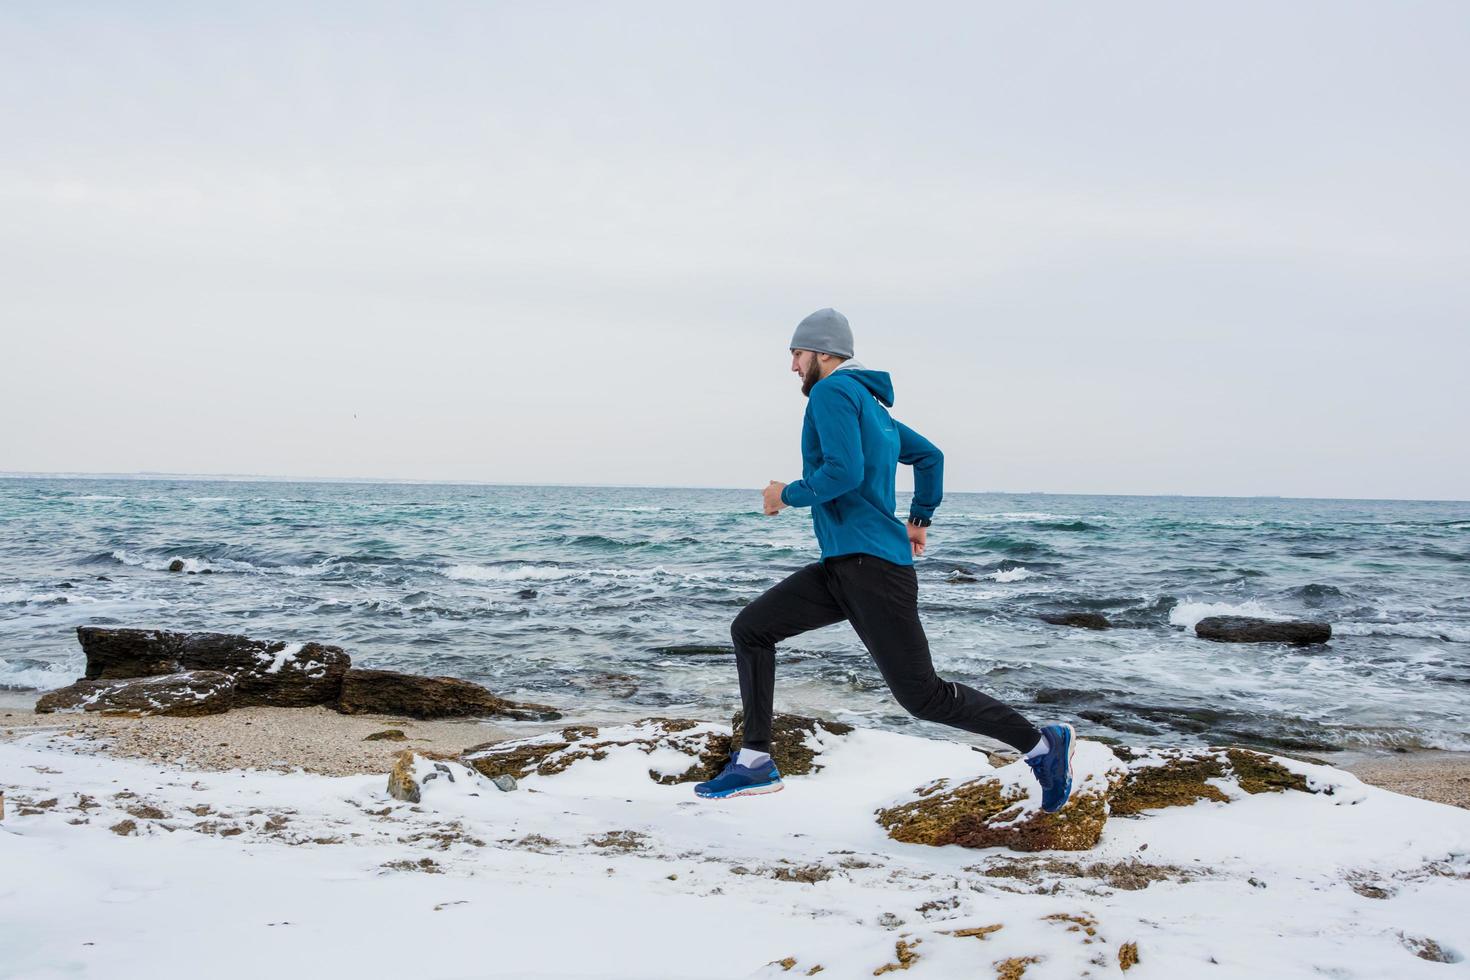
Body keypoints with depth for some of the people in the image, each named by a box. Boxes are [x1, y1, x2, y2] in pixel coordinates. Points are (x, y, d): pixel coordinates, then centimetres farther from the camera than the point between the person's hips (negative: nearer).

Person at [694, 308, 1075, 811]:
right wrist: (920, 518, 35)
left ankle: (1040, 745, 3)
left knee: (922, 696, -8)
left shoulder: (831, 392, -8)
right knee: (749, 630, 7)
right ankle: (755, 761, 8)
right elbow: (930, 456, 30)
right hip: (842, 567, 10)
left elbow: (845, 472, -22)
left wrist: (787, 495, -7)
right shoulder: (871, 405, 21)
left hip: (873, 566, -10)